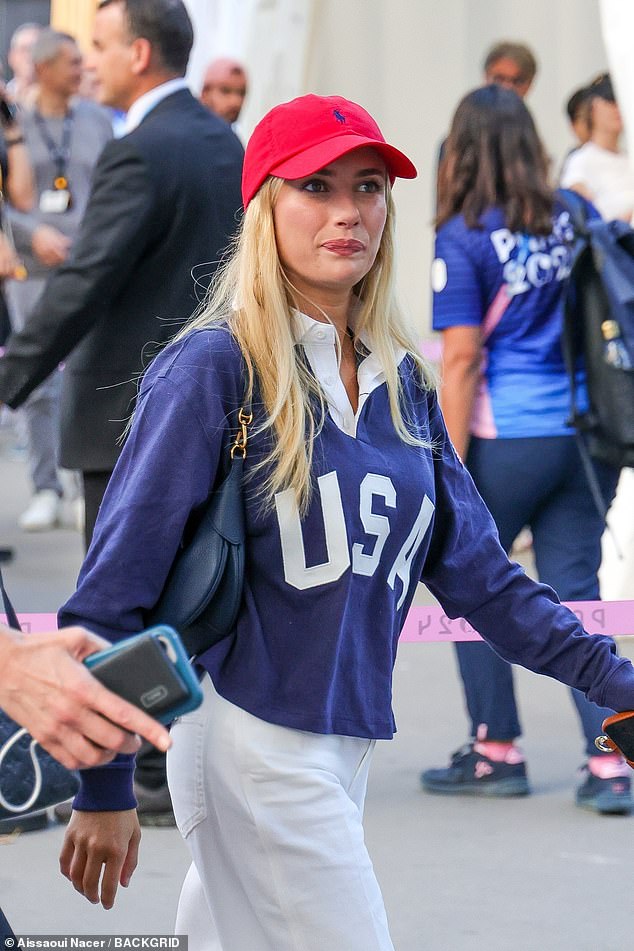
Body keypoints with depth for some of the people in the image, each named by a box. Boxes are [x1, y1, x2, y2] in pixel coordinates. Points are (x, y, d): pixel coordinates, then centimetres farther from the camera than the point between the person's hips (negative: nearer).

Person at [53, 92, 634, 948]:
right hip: (254, 741, -6)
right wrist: (104, 788, -13)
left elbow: (474, 570, 12)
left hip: (348, 741, 6)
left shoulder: (403, 380, 12)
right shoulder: (217, 367, -8)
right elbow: (119, 579, -10)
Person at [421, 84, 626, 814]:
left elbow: (461, 362, -11)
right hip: (587, 434, 5)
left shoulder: (464, 239, -8)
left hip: (508, 439, -5)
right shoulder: (574, 220, 6)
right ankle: (607, 765, -2)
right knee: (574, 591, 6)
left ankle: (496, 751, 18)